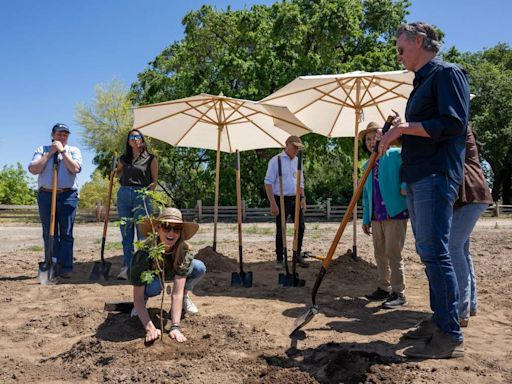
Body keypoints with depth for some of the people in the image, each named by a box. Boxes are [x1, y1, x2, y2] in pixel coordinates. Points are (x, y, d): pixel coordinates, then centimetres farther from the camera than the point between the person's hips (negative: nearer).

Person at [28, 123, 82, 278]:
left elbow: (75, 168, -8)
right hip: (46, 195, 1)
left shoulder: (73, 150, 12)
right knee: (49, 233, 2)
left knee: (66, 233, -1)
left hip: (68, 196, -1)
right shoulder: (42, 149, 13)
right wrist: (50, 153, -4)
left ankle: (66, 267, 1)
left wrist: (62, 151, -7)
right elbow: (33, 169, -3)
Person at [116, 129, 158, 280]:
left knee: (143, 233, -6)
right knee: (126, 234, 5)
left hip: (142, 196, -4)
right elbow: (117, 172, 33)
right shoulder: (123, 159, 15)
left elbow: (154, 181, 5)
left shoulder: (151, 159, 4)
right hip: (123, 195, 4)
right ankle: (126, 267, 10)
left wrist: (147, 193, -7)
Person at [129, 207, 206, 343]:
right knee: (153, 287, -38)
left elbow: (177, 293, -37)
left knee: (199, 267, -26)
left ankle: (185, 297, 2)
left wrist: (175, 327, -45)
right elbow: (137, 299, -36)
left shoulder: (185, 252, -33)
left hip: (170, 274, 2)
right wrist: (150, 328, -47)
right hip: (149, 276, -2)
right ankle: (145, 297, -2)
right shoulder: (144, 254, -38)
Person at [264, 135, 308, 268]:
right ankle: (280, 259, 13)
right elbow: (268, 183, -12)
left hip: (296, 199, 6)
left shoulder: (297, 161, 11)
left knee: (301, 227, 7)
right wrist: (273, 203, -16)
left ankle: (298, 255, 22)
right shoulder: (275, 160, -9)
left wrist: (303, 198, 7)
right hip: (282, 200, -6)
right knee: (281, 231, 1)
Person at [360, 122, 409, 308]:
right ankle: (384, 288, 26)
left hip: (395, 213, -7)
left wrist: (406, 185, -29)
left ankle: (398, 293, 3)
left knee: (393, 253, -6)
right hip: (376, 216, 7)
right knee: (380, 253, 13)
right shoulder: (367, 166, 16)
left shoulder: (395, 155, -4)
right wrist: (366, 219, 16)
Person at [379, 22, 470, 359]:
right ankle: (439, 321, 21)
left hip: (436, 176, -10)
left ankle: (451, 336, -5)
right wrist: (397, 135, 11)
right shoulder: (422, 82, 23)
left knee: (435, 253, -11)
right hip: (417, 178, 10)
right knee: (428, 252, 11)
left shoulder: (448, 73, -5)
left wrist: (405, 127, -13)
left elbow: (453, 123, -18)